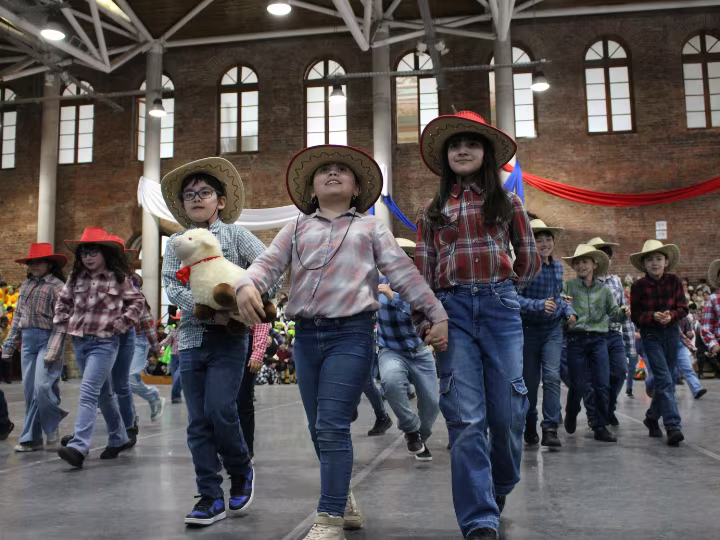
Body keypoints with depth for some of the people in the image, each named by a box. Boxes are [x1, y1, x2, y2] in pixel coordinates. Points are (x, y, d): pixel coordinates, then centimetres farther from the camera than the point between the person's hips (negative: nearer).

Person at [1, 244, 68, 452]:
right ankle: (32, 438, 16)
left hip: (47, 339, -7)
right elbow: (18, 317, 21)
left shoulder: (56, 286, -7)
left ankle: (52, 424, 14)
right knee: (30, 391, 8)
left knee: (42, 386, -14)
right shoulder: (25, 285, 16)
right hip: (28, 340, 7)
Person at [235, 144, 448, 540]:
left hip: (351, 334, -4)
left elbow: (403, 273, 6)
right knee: (319, 429, 10)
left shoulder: (370, 228, 12)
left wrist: (436, 314, -2)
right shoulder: (296, 229, 17)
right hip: (306, 336, 4)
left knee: (332, 427, -12)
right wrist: (247, 285, -19)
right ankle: (344, 503, 29)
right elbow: (268, 263, 4)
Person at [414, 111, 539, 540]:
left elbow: (530, 260, 17)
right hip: (452, 309, 0)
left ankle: (500, 486, 31)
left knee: (507, 411, 1)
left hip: (500, 307, 0)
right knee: (466, 418, -6)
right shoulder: (433, 211, 14)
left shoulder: (507, 202, 12)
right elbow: (423, 271, 9)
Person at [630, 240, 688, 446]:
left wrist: (670, 315, -20)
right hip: (651, 335, -3)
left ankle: (652, 417, 31)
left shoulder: (673, 281, 0)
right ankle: (673, 427, -14)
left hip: (671, 332, 3)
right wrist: (653, 316, -23)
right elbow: (636, 316, -5)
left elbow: (683, 308, 0)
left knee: (665, 380, 11)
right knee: (664, 380, -13)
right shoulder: (638, 286, -7)